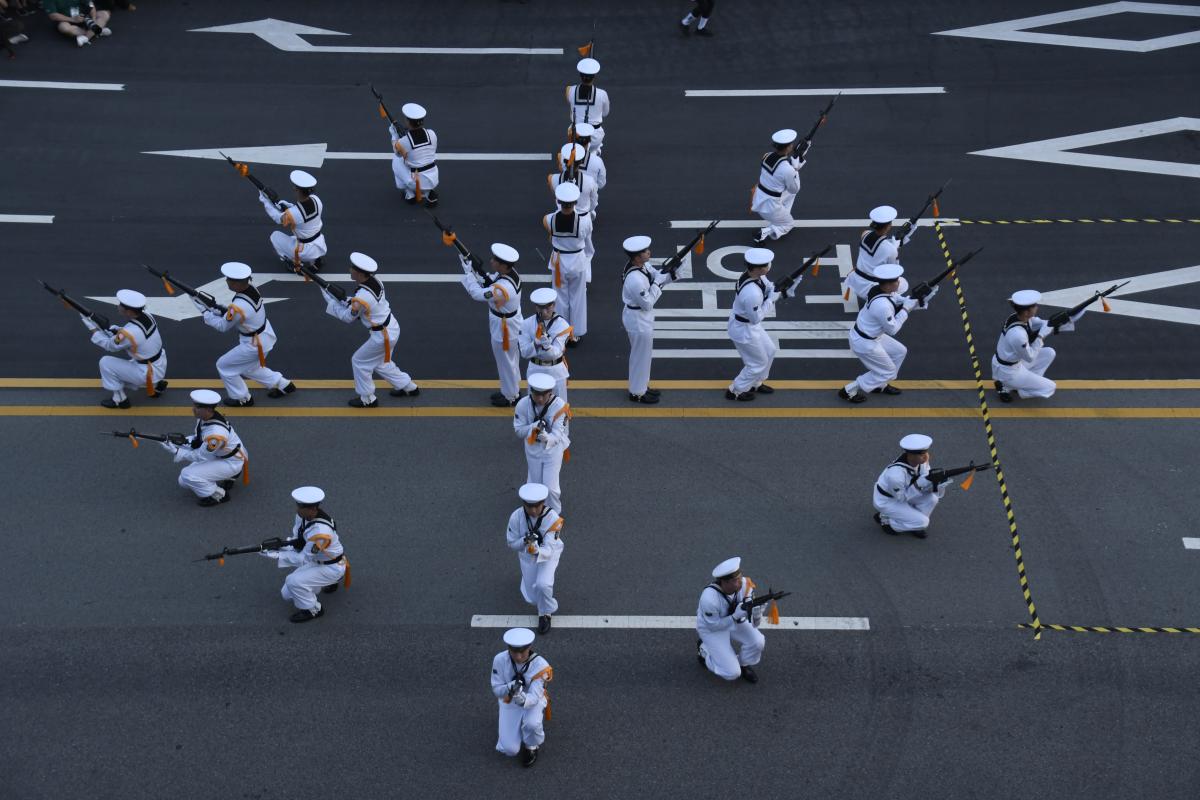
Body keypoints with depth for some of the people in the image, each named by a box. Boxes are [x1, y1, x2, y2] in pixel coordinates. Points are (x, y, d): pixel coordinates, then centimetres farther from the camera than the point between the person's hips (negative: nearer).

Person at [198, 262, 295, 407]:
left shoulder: (238, 306, -33)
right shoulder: (251, 288, -10)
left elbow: (223, 326, -14)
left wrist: (206, 314, -5)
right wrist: (219, 311, 0)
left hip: (255, 345, -8)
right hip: (266, 335, 8)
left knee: (224, 366, 11)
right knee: (248, 367, 31)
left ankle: (242, 398, 25)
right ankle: (283, 385, 37)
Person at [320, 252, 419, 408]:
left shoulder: (362, 296, -29)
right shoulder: (375, 281, -6)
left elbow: (347, 317, -11)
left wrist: (329, 297, -4)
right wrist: (346, 300, -3)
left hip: (382, 335, -8)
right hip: (392, 327, 8)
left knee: (359, 362, 11)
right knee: (380, 363, 27)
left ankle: (368, 399, 25)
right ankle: (409, 388, 39)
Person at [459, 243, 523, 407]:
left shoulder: (502, 289, -39)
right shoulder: (511, 272, -13)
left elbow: (477, 294, -26)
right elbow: (491, 281, 2)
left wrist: (468, 272, -17)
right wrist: (476, 272, -14)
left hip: (504, 330, -8)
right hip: (513, 324, 8)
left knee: (505, 363, 15)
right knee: (511, 360, 27)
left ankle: (510, 397, 36)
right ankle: (512, 389, 48)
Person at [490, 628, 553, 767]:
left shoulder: (540, 665, -27)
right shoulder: (500, 660, -22)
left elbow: (534, 697, -31)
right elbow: (496, 689, -14)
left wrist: (524, 700, -55)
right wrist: (510, 687, -37)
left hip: (533, 700, -1)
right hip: (509, 701, 2)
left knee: (532, 724, -36)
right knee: (510, 750, -10)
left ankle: (531, 747, 1)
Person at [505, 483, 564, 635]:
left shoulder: (552, 517, -31)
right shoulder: (516, 517, -25)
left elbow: (548, 549, -34)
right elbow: (512, 544, -13)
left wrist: (537, 552, -56)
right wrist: (525, 540, -34)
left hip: (548, 553, -2)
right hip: (527, 555, 2)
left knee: (542, 585, -28)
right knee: (532, 599, 6)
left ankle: (545, 614, 4)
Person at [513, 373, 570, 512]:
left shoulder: (559, 405, -25)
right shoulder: (523, 404, -19)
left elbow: (558, 433, -30)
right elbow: (518, 430, -12)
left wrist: (547, 438, -53)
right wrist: (533, 427, -33)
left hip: (553, 449, -2)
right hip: (532, 449, 2)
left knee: (550, 487, -3)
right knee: (534, 485, 15)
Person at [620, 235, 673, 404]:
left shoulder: (639, 266, -5)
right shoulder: (635, 279, -34)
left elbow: (652, 279, 8)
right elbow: (648, 303, -25)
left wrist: (670, 275, -8)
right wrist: (658, 283, -21)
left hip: (641, 317, 9)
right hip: (638, 320, -9)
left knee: (643, 354, 26)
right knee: (641, 356, 10)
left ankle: (641, 386, 44)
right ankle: (637, 393, 29)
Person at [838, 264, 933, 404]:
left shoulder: (879, 290, -7)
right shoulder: (883, 305, -33)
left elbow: (899, 300, 9)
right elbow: (892, 329, -20)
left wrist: (919, 300, -6)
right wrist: (906, 309, -16)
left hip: (872, 336, 9)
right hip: (864, 343, -9)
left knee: (900, 351, 22)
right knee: (888, 371, 9)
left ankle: (879, 385, 37)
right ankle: (849, 391, 13)